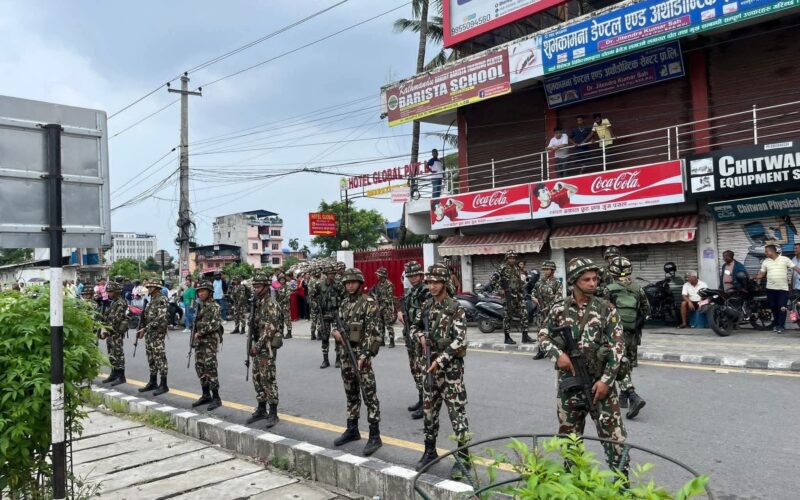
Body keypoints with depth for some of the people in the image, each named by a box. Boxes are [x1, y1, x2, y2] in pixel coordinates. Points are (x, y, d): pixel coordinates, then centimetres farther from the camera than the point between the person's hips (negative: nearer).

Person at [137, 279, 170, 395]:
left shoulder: (161, 300, -13)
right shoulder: (151, 300, 15)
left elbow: (160, 319, -21)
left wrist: (145, 329, -19)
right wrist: (143, 329, 8)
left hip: (158, 333, -9)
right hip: (149, 333, 9)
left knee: (160, 358, -6)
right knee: (151, 358, 14)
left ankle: (164, 385, -2)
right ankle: (152, 383, 23)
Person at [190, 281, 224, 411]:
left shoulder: (214, 306, -10)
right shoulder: (200, 306, 15)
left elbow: (215, 324, -20)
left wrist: (200, 332, -15)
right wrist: (195, 339, 16)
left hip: (210, 340, -9)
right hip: (199, 341, 9)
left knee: (210, 368, -10)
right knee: (200, 367, 11)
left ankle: (216, 398, -5)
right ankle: (206, 395, 21)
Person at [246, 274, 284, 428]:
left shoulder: (271, 305, -16)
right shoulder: (258, 304, 13)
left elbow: (270, 329, -21)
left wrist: (257, 346, -20)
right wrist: (253, 345, 13)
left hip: (267, 347, -9)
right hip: (258, 346, 9)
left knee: (268, 379, -5)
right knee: (258, 378, 14)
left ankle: (273, 413, 2)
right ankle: (261, 409, 25)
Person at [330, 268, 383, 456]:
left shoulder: (369, 303, -9)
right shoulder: (344, 303, 12)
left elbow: (372, 332, -15)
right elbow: (339, 324, 23)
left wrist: (364, 355, -22)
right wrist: (336, 332, -1)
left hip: (361, 353, -7)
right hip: (345, 353, 7)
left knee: (369, 394, -6)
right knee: (351, 393, 16)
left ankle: (375, 435, -2)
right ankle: (352, 429, 27)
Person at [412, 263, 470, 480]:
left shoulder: (455, 308, -12)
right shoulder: (426, 306, 6)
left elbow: (459, 341, -19)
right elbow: (416, 326, 21)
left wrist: (440, 360, -22)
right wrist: (421, 337, -2)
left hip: (450, 367, -6)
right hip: (430, 365, 6)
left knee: (457, 412, -3)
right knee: (429, 410, 15)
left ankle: (463, 458, 6)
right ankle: (430, 451, 29)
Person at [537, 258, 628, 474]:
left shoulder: (606, 308, -4)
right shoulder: (559, 309, 1)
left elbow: (617, 346, -7)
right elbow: (544, 335, 10)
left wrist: (606, 380, -13)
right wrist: (558, 354, -10)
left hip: (600, 381, -2)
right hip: (569, 382, 2)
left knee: (613, 433, -4)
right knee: (569, 434, 14)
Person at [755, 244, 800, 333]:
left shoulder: (785, 259, -2)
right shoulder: (765, 262, 7)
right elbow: (761, 274, 10)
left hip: (783, 288, -3)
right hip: (771, 288, 3)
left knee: (782, 308, -7)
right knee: (774, 308, 10)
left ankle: (781, 326, -1)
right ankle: (776, 324, 24)